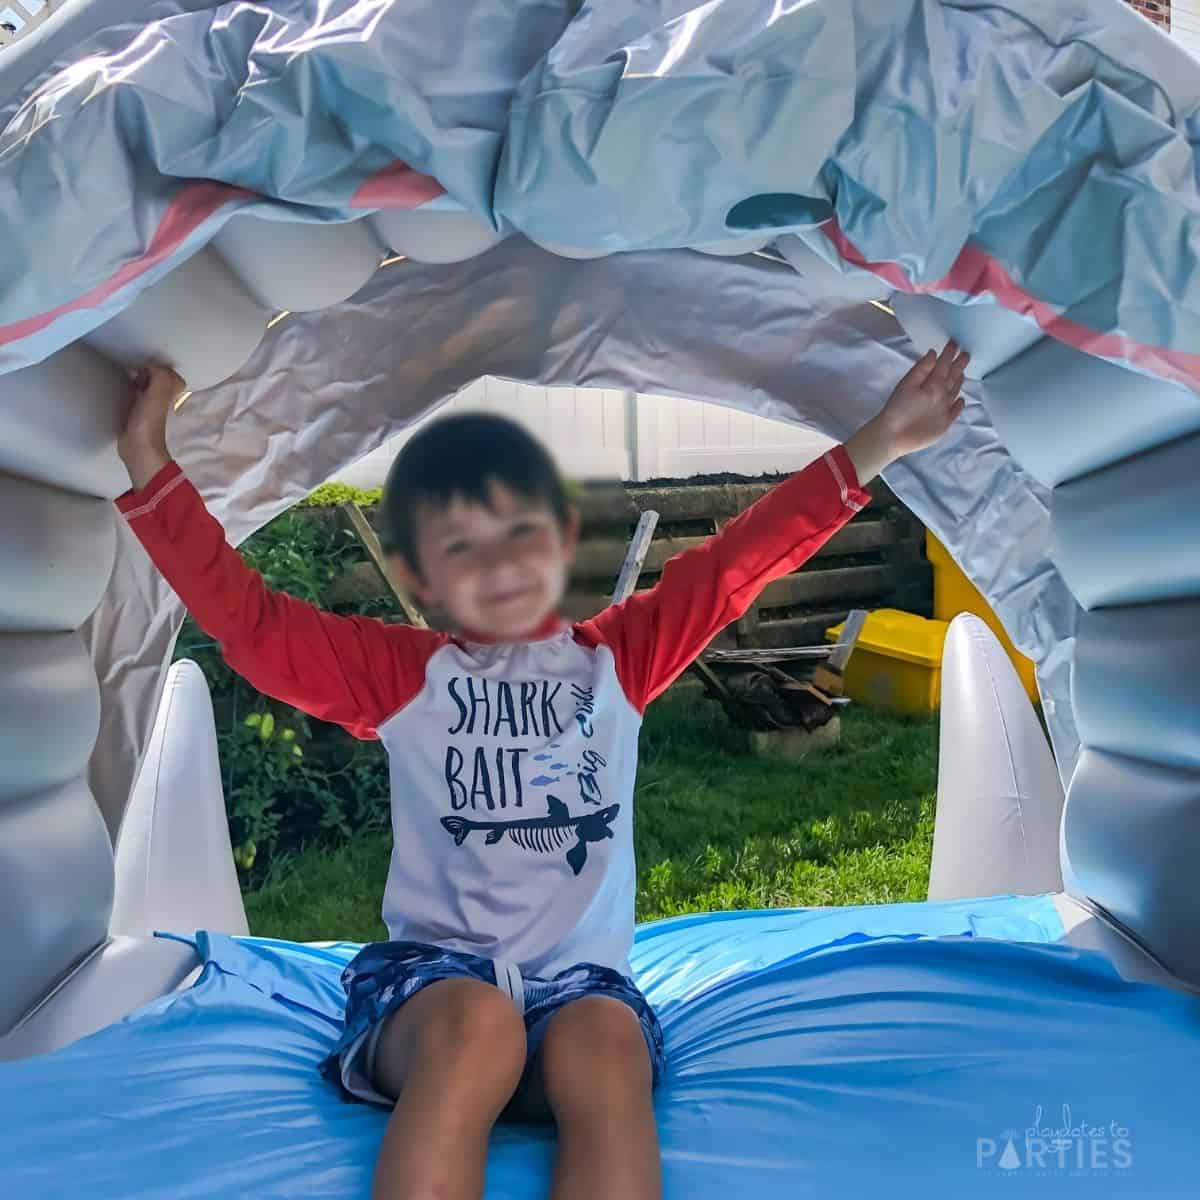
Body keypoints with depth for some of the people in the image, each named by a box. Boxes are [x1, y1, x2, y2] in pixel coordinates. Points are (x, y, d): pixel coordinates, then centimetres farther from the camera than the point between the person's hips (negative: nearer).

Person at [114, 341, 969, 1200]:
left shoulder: (617, 659, 10)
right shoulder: (400, 677, 6)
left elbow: (736, 564, 5)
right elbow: (244, 617, 1)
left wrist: (873, 447, 2)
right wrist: (151, 465, -3)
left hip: (580, 978, 1)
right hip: (431, 972, -1)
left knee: (606, 1044, -33)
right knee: (476, 1023, -35)